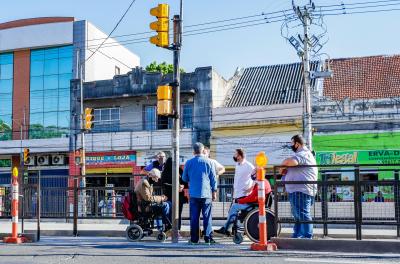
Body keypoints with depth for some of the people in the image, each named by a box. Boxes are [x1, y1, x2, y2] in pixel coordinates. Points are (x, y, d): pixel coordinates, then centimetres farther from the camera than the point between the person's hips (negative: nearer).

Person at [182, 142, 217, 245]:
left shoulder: (189, 162, 1)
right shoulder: (208, 162, -1)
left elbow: (184, 178, 11)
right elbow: (213, 178, 2)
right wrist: (214, 191, 11)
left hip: (193, 194, 1)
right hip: (206, 194, -1)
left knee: (194, 217, 5)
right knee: (207, 217, 4)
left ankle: (194, 239, 7)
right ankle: (208, 238, 3)